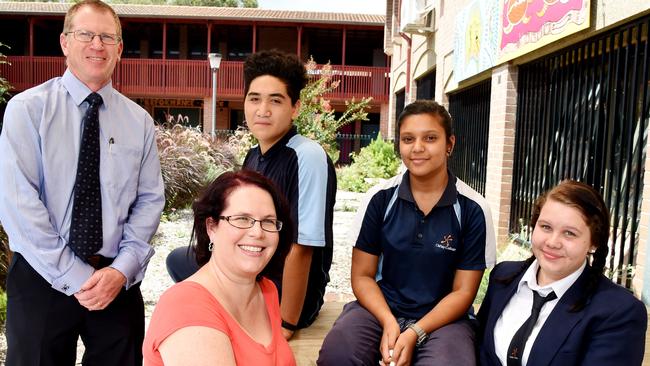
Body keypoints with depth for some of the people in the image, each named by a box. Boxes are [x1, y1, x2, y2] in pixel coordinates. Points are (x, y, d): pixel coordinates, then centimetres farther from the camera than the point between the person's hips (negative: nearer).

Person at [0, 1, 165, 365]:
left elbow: (150, 200, 2)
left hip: (118, 279, 2)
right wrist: (74, 277, -13)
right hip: (42, 278, -2)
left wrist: (122, 270, -10)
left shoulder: (139, 121, 4)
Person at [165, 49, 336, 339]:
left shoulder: (308, 157, -24)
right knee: (179, 259, 15)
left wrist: (286, 326, -19)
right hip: (254, 274, 8)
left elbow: (301, 248, -24)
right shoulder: (253, 155, 2)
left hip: (290, 290, -8)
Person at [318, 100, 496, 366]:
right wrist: (388, 322, -15)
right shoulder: (380, 199, -2)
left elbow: (463, 291, -2)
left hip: (442, 318, 0)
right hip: (379, 310, 1)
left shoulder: (472, 209, -6)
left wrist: (415, 333, -15)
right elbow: (363, 275, 2)